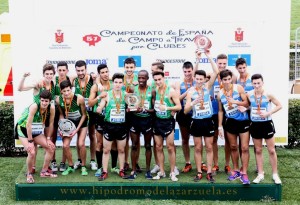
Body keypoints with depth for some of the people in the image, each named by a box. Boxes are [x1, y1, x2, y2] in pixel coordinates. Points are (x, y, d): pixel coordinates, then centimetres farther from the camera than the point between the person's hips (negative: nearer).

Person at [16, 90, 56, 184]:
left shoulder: (52, 107, -16)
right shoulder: (34, 106, -31)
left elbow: (51, 124, -5)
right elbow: (28, 125, -28)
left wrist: (48, 138, -3)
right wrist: (30, 141, -25)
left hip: (36, 130, 6)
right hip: (23, 129, -6)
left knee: (51, 147, -2)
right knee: (32, 152, -21)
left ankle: (44, 171, 15)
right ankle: (29, 174, 5)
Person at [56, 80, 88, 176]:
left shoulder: (79, 98, -27)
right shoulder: (58, 100, -18)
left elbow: (84, 114, -14)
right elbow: (61, 114, 0)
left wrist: (77, 129, -17)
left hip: (81, 122, -3)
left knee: (81, 144, -15)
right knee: (65, 145, -8)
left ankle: (83, 166, 6)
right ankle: (71, 166, 15)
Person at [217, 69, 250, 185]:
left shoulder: (238, 88, -8)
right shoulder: (220, 94, -1)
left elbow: (246, 103, -6)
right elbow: (220, 111, 7)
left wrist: (235, 102, -22)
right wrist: (220, 126, 5)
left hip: (243, 121, -3)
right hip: (230, 122, 3)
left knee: (244, 148, -5)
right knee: (233, 147, 13)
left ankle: (244, 173, 1)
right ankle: (236, 171, 27)